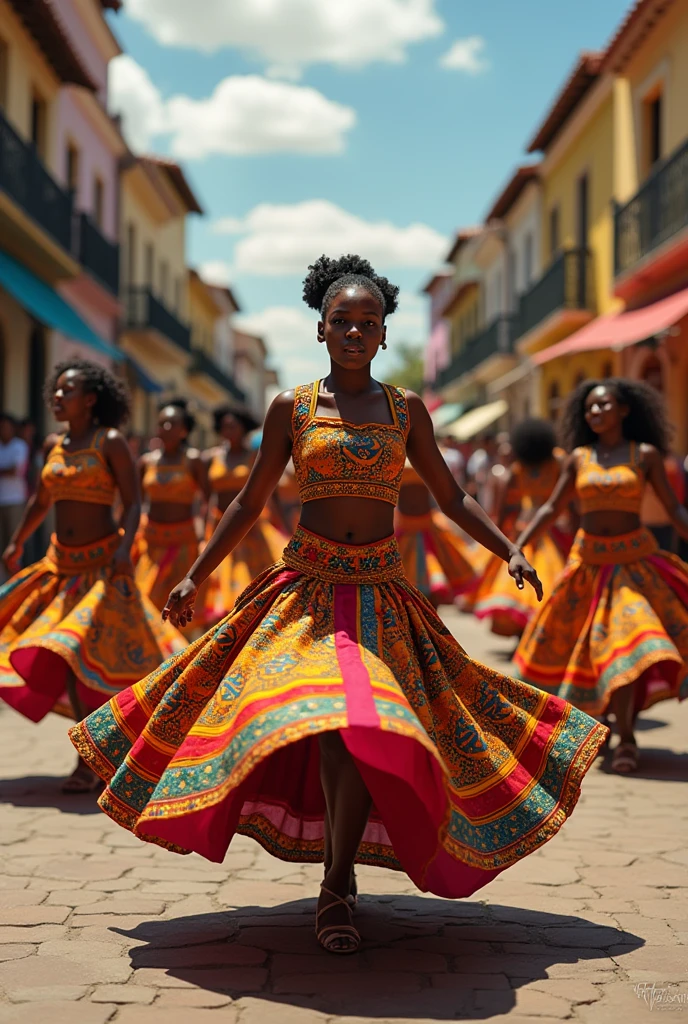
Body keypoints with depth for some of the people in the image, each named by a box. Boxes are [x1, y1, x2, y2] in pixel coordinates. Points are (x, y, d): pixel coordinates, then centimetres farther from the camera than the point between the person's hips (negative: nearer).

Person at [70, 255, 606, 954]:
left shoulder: (407, 410, 9)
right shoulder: (292, 408, 5)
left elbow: (451, 498, 15)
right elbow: (249, 503, 11)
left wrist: (510, 552, 3)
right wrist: (194, 576, 9)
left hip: (382, 595, 2)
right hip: (307, 588, -1)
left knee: (373, 729, -12)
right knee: (331, 723, -19)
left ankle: (335, 889, 3)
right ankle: (339, 880, 1)